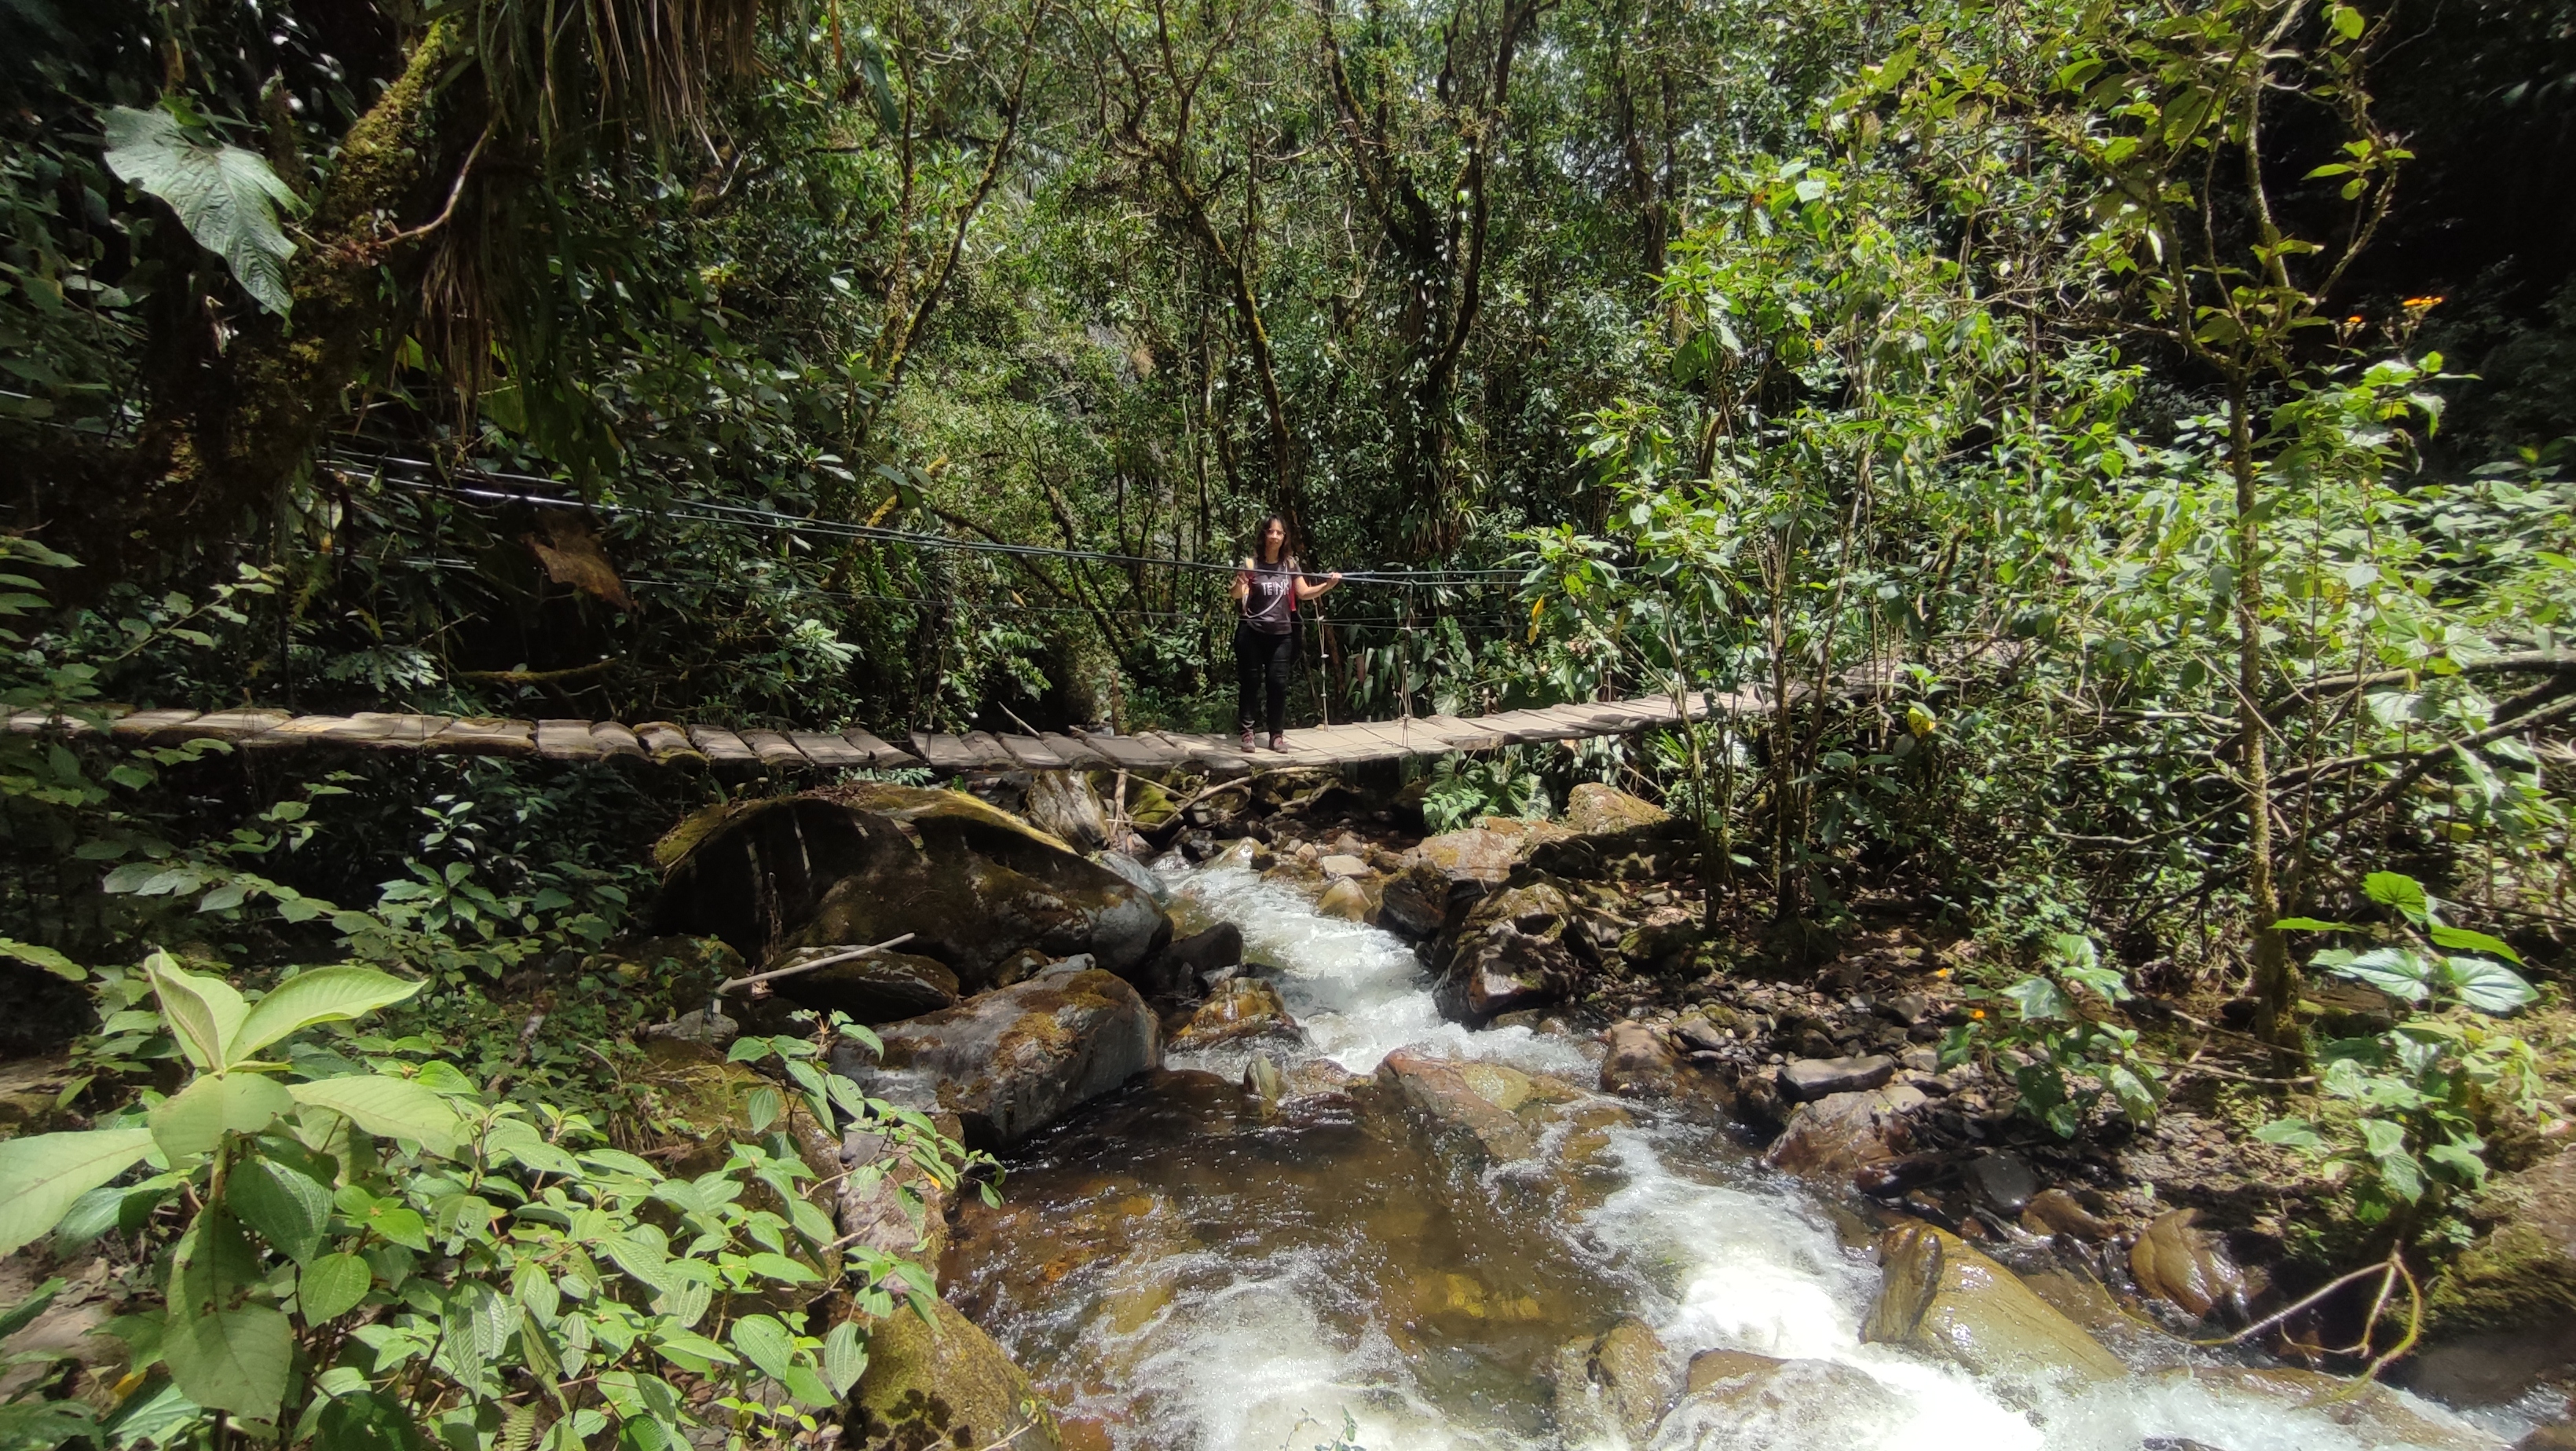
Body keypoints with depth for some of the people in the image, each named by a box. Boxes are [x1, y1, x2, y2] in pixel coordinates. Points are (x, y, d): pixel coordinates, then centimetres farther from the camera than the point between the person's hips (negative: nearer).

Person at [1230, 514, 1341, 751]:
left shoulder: (1290, 564, 5)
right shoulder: (1251, 562, -6)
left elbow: (1304, 593, 6)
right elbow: (1236, 595, -17)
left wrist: (1327, 585, -9)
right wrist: (1240, 583, -39)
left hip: (1282, 634, 3)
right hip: (1252, 633, -3)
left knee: (1278, 682, 3)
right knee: (1250, 682, 2)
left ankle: (1277, 734, 9)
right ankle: (1247, 731, 10)